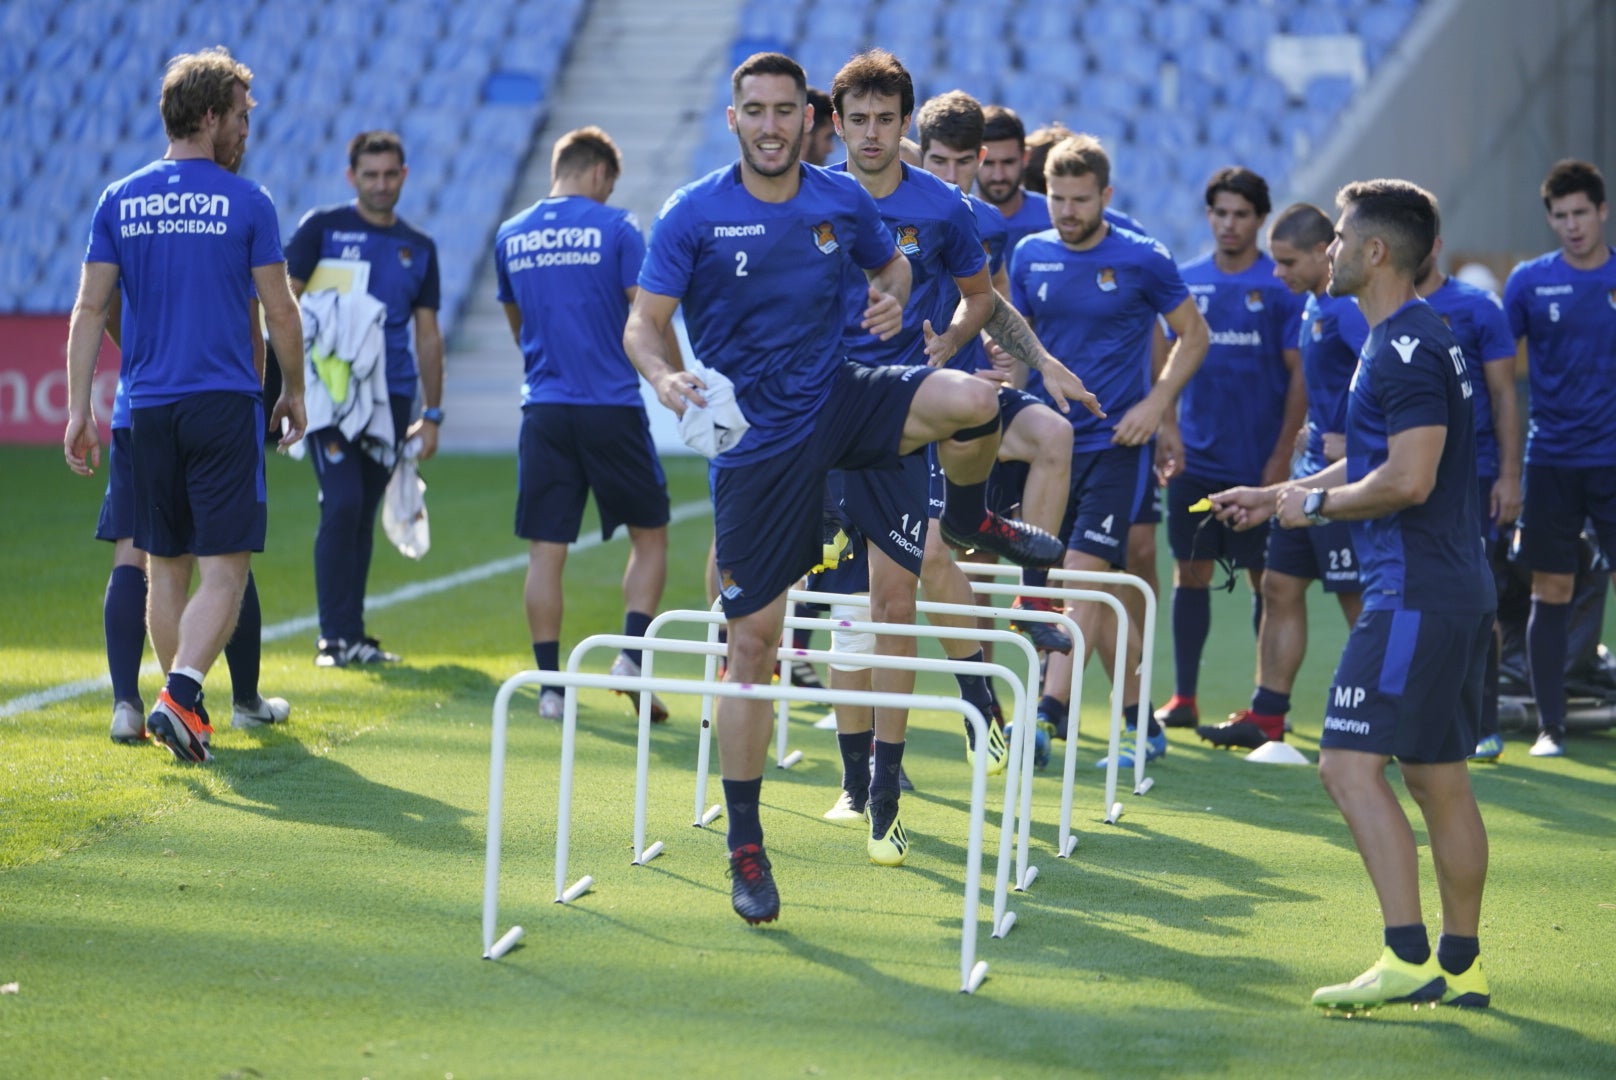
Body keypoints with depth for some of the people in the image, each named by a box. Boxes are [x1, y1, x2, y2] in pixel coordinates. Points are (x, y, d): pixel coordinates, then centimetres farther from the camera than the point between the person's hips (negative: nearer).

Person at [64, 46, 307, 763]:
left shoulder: (120, 201, 5)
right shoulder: (246, 204, -4)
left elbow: (90, 309, 2)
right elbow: (280, 312, -1)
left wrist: (79, 408, 4)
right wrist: (294, 389, 14)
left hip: (148, 408, 4)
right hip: (224, 405, -4)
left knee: (166, 569, 14)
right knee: (224, 571, -4)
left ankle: (181, 705, 20)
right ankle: (179, 697, -21)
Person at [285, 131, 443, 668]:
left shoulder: (419, 248, 13)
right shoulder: (322, 227, 2)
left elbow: (428, 334, 16)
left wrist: (432, 413, 12)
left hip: (392, 396, 4)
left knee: (363, 515, 7)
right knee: (343, 505, -13)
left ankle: (353, 635, 13)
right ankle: (334, 637, -8)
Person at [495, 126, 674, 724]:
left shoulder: (510, 237, 10)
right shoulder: (616, 228, -4)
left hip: (543, 410, 3)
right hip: (612, 406, -3)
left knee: (545, 550, 4)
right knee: (650, 534, 11)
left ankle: (550, 686, 1)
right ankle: (632, 653, -4)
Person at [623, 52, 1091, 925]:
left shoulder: (844, 202, 1)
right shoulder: (693, 215, -8)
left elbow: (891, 263, 19)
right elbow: (643, 323, -6)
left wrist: (891, 299, -5)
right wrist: (664, 376, -28)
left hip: (839, 402, 2)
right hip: (754, 442, -2)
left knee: (971, 401, -27)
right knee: (752, 642, -4)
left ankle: (970, 523, 10)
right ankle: (745, 849, 8)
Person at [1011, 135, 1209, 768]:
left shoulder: (1142, 260, -5)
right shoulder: (1030, 256, 6)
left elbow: (1193, 335, 3)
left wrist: (1156, 402, -8)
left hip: (1114, 443, -5)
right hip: (1054, 442, 5)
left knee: (1083, 579, -14)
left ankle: (1047, 717, -21)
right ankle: (1142, 722, 19)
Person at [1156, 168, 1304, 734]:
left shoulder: (1280, 286, -3)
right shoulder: (1186, 281, 7)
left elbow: (1300, 375, -3)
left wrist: (1282, 454, -9)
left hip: (1259, 463, -3)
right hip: (1196, 455, 3)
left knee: (1265, 578, 2)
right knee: (1190, 572, 4)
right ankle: (1183, 698, 10)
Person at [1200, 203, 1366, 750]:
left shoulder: (1347, 309, -18)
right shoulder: (1313, 305, 13)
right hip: (1310, 473, 10)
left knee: (1359, 602, -2)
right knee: (1280, 588, 10)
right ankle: (1266, 717, 15)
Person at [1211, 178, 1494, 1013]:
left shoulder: (1406, 349, -15)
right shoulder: (1410, 340, 17)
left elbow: (1408, 480, -23)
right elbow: (1374, 464, 27)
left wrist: (1315, 504, -10)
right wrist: (1274, 497, 25)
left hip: (1415, 592, -11)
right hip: (1455, 591, 11)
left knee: (1351, 764, -12)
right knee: (1438, 779, 13)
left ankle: (1408, 958, -16)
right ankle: (1460, 966, 18)